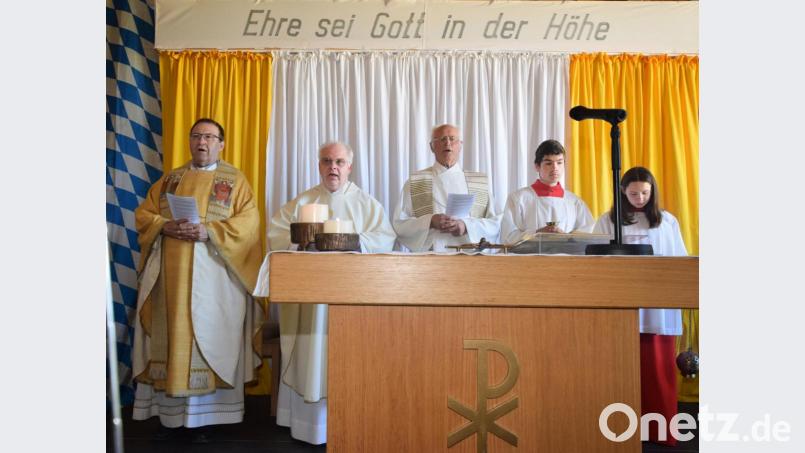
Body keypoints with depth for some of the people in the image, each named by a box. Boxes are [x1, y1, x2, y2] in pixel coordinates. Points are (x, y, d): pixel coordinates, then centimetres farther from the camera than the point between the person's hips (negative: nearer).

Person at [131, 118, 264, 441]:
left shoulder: (235, 180, 5)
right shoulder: (169, 179, 17)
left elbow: (248, 222, -6)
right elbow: (143, 214, 13)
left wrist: (209, 231, -19)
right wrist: (166, 227, -9)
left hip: (212, 274, -4)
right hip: (170, 272, 4)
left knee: (207, 334, -3)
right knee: (170, 333, 3)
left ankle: (204, 414, 4)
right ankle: (169, 411, 12)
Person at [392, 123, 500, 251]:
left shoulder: (480, 182, 12)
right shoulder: (414, 182, 7)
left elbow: (495, 224, 7)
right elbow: (399, 225, 2)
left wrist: (466, 226, -10)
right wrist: (430, 222, -14)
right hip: (429, 256, -2)